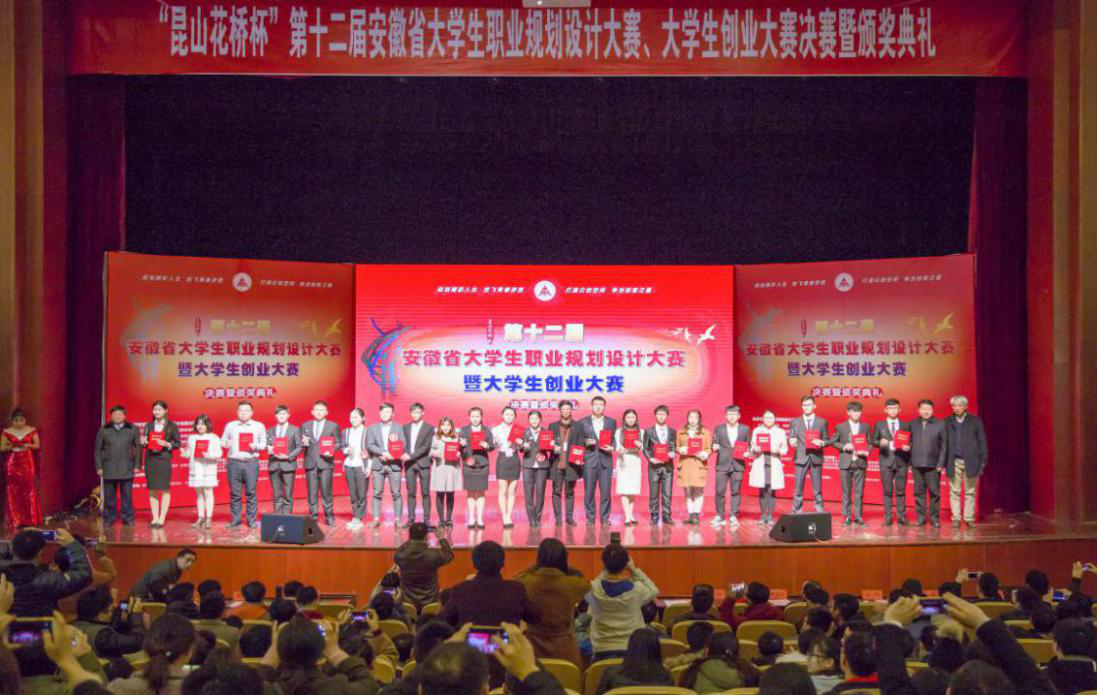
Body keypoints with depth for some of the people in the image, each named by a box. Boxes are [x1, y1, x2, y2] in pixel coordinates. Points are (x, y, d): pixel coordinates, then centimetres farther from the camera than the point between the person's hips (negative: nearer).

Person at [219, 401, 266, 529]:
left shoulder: (259, 426, 10)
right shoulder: (230, 426, 14)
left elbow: (264, 444, 10)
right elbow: (223, 441, 15)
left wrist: (256, 446, -10)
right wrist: (227, 444, -7)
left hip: (251, 462, -1)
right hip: (234, 462, 1)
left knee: (251, 492, -2)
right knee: (234, 493, 1)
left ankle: (251, 520, 4)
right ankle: (235, 519, 9)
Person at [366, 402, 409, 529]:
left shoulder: (399, 428, 8)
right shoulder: (372, 428, 10)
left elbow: (403, 445, 1)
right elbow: (369, 445, 0)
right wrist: (383, 453, -13)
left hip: (394, 464, -1)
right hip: (378, 464, 1)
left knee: (396, 493, -2)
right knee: (377, 493, 2)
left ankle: (398, 519, 2)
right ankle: (376, 519, 6)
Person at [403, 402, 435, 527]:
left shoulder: (429, 428, 1)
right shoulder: (406, 427, 12)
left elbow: (426, 446, -8)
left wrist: (412, 455, -15)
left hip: (423, 463, -3)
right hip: (409, 463, 3)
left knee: (425, 492, -1)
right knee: (411, 492, 3)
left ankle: (426, 519, 1)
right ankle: (411, 519, 6)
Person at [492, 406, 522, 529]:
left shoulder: (518, 430, 9)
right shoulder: (496, 430, 5)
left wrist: (520, 442, -10)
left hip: (514, 460, 2)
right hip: (502, 460, -2)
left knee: (512, 491, 2)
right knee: (502, 491, -4)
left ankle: (509, 518, 6)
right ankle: (504, 519, -2)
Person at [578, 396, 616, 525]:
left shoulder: (612, 422, 12)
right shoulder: (583, 422, 7)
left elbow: (615, 440, 11)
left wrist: (612, 447, -9)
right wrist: (586, 442, -12)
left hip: (606, 460, 1)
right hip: (589, 460, -1)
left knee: (605, 491, -1)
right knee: (589, 490, 0)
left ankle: (605, 518, 6)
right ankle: (590, 518, 7)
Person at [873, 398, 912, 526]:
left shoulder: (905, 426, 9)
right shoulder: (879, 425, 9)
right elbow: (873, 441, 7)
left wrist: (908, 447, -13)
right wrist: (880, 443, -14)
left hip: (901, 461, 0)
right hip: (886, 460, 0)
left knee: (901, 491, 1)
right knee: (887, 491, 1)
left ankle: (901, 517, 5)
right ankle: (888, 518, 4)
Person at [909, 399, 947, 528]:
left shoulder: (940, 425, 1)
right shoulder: (913, 424, 8)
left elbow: (944, 446, 0)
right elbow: (910, 442, 9)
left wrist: (941, 464, -6)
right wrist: (909, 461, 0)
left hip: (933, 464, -2)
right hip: (917, 464, 2)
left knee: (934, 492, -1)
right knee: (919, 492, 5)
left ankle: (934, 518, 7)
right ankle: (920, 517, 11)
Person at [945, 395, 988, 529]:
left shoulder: (975, 421, 4)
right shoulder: (947, 422, 8)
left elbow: (982, 441, 4)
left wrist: (983, 460, -2)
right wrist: (944, 461, -1)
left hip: (971, 461, -1)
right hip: (954, 462, 1)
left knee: (970, 492, 2)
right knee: (954, 492, 1)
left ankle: (969, 518, 7)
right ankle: (956, 518, 6)